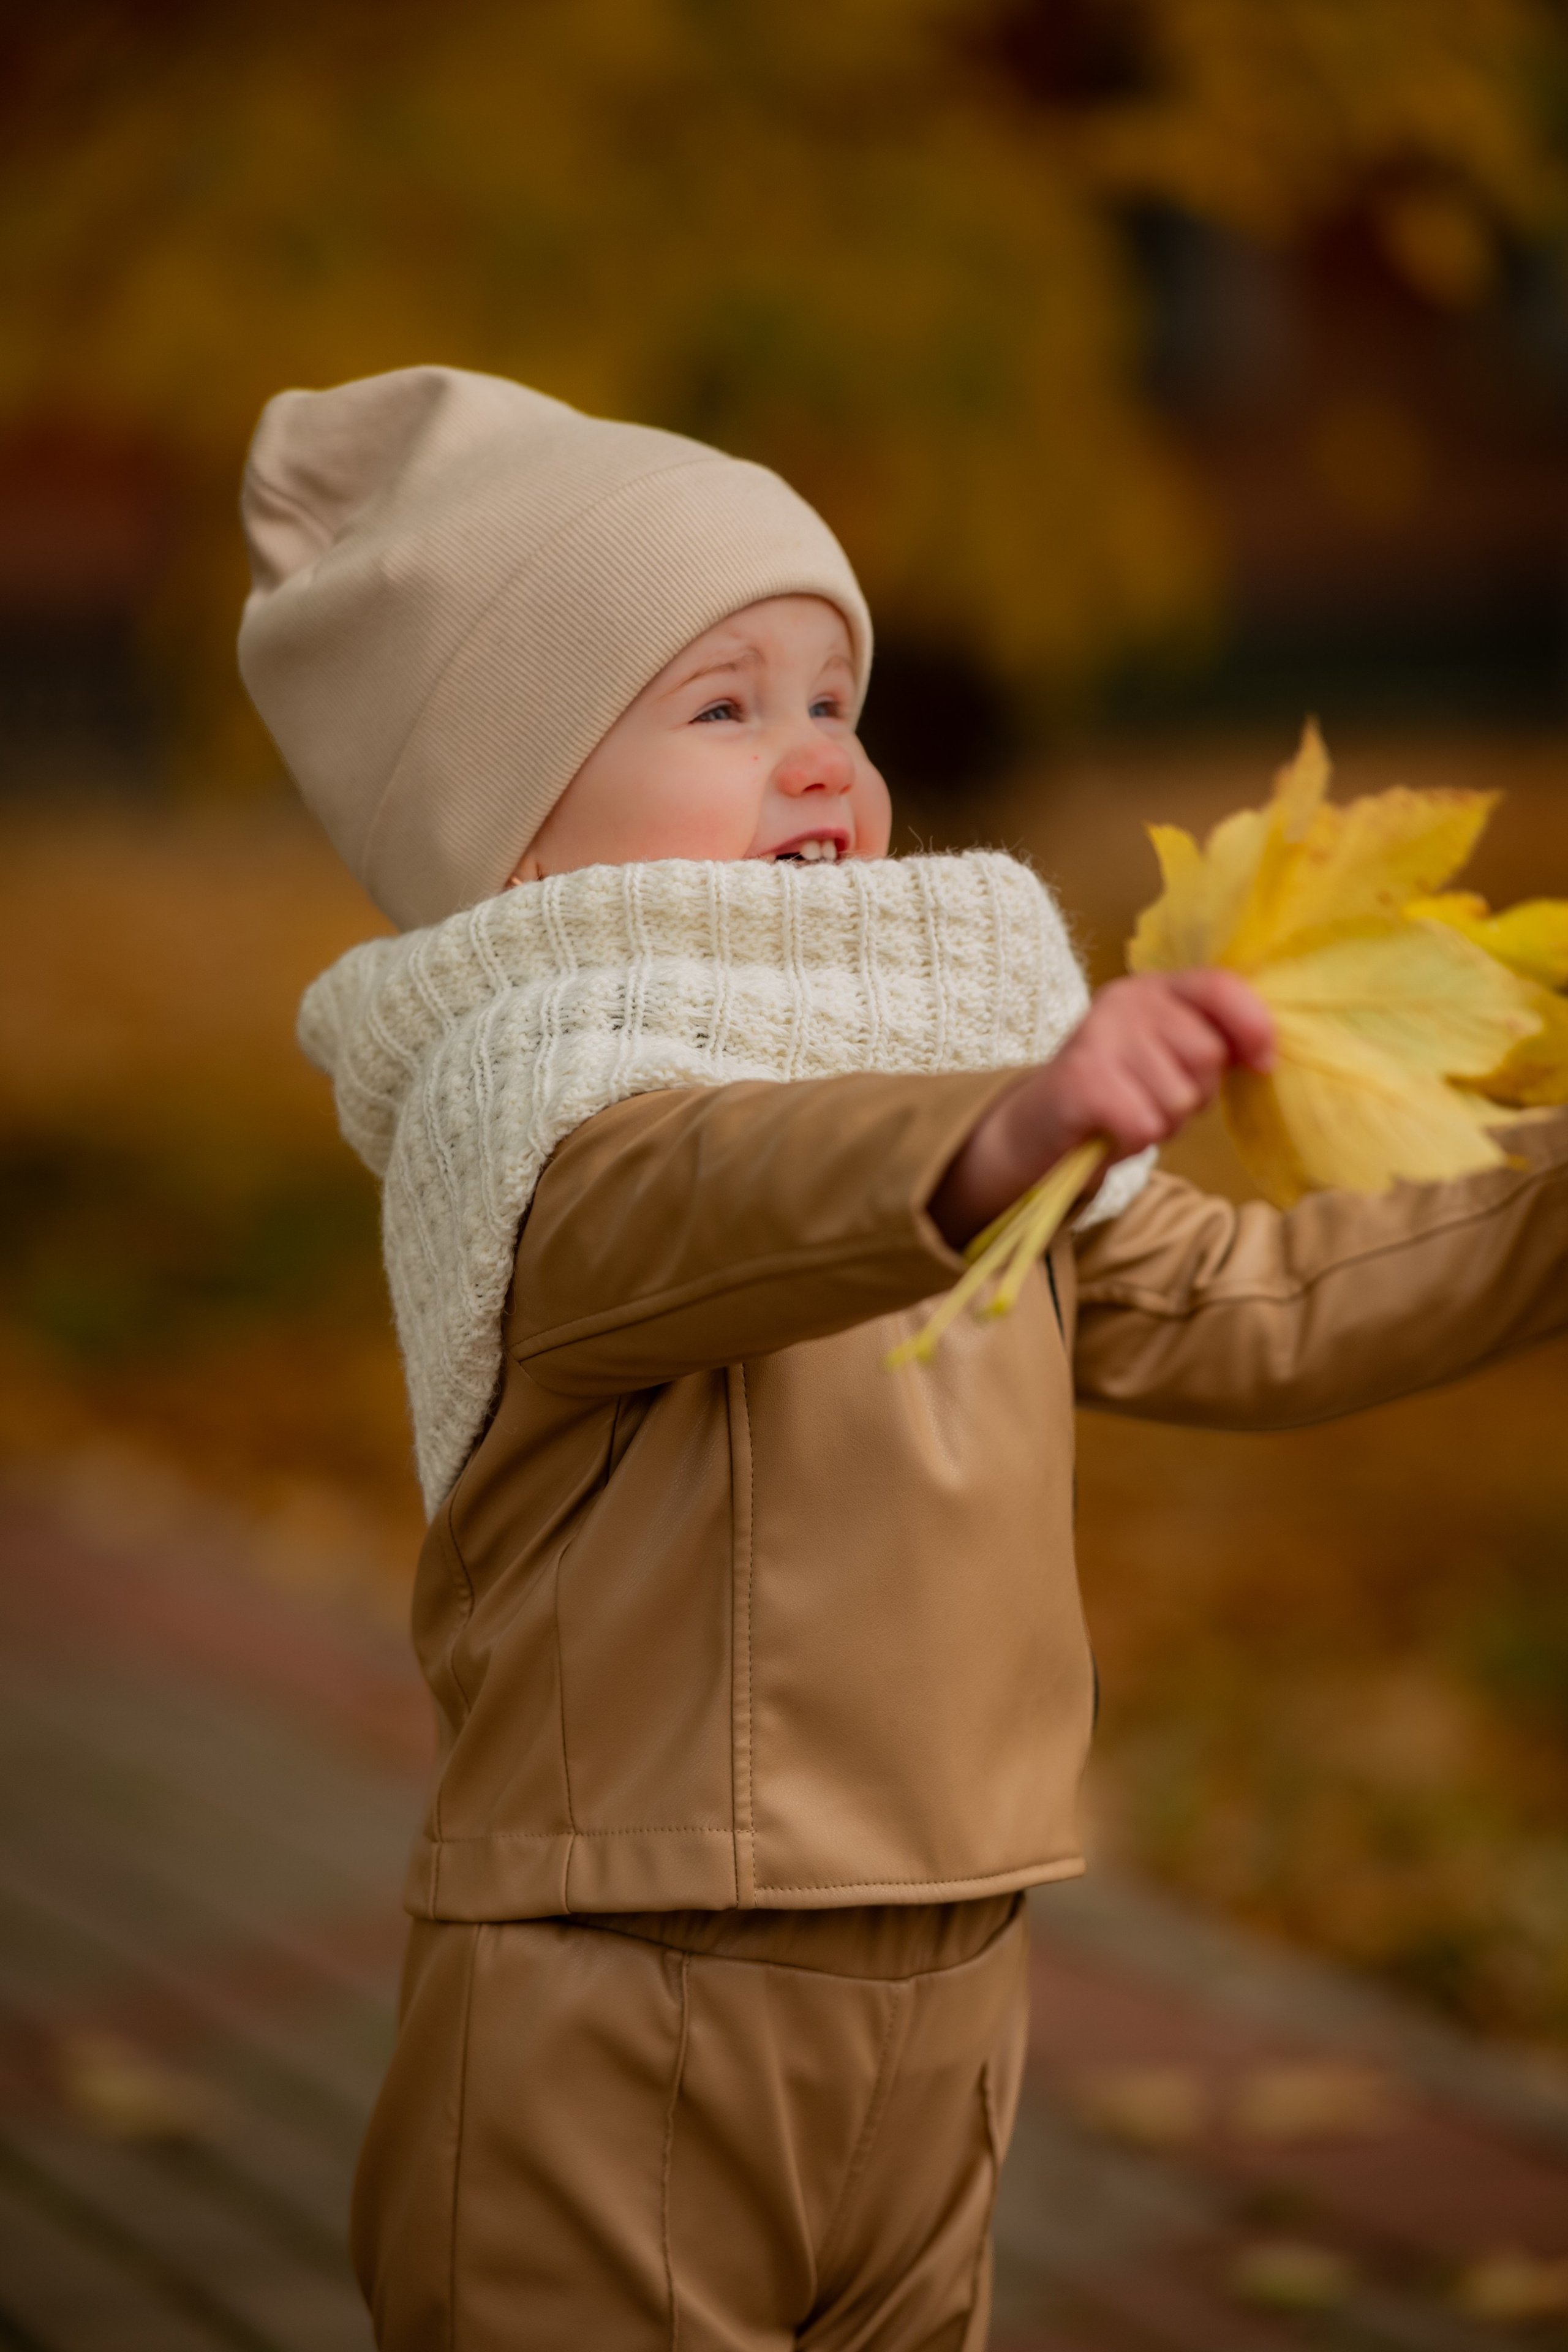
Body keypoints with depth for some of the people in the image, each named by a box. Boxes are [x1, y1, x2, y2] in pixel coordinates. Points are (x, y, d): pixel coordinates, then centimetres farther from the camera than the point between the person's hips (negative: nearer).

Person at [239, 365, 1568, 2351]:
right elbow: (709, 1200, -35)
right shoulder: (532, 1091, -13)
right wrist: (994, 1143, -54)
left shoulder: (968, 1056, 15)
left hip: (937, 1988, 8)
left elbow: (1236, 1304, 20)